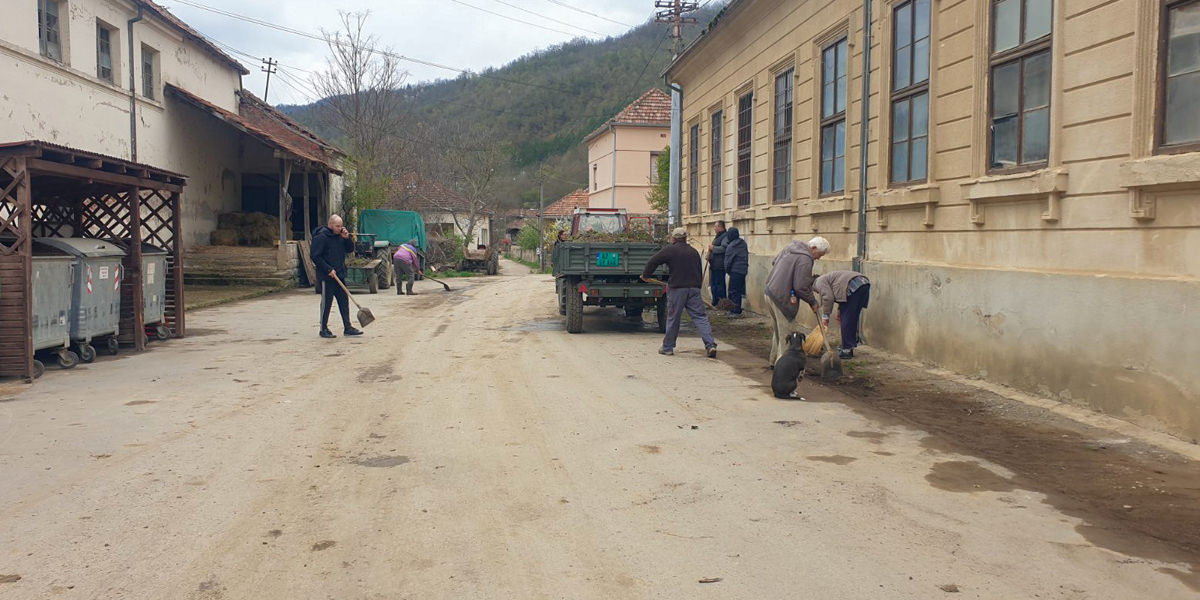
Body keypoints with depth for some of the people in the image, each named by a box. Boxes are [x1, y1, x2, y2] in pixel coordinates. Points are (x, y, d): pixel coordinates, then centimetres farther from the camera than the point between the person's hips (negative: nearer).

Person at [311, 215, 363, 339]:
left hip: (340, 275, 7)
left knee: (344, 301, 7)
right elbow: (315, 256, -16)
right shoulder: (321, 237, -13)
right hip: (326, 277, -7)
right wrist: (328, 269, -18)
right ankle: (324, 329, 11)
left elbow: (350, 249, 14)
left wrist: (347, 238, -4)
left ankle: (347, 327, 12)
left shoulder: (340, 236, 10)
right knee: (326, 303, 1)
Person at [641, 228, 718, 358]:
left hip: (677, 288, -4)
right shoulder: (694, 252, 14)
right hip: (694, 288, 4)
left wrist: (645, 275, 13)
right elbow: (700, 272, 20)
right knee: (700, 317, 3)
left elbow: (653, 261, -2)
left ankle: (668, 347, 14)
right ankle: (710, 345, -8)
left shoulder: (669, 250, -2)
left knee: (673, 319, 5)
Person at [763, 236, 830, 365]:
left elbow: (774, 262, 25)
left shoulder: (790, 247, 10)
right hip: (782, 299, -10)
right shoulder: (805, 259, -18)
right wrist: (812, 302, -5)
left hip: (770, 293, 10)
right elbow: (801, 287, -20)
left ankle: (775, 361, 31)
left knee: (778, 330, 21)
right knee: (787, 335, -1)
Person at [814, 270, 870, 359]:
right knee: (852, 319, 18)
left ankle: (847, 350, -3)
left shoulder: (820, 282, 6)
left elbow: (828, 298, -8)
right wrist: (840, 309, 26)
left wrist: (825, 316, -2)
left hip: (854, 287, -10)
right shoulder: (828, 278, 34)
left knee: (847, 320, -4)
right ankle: (850, 345, 25)